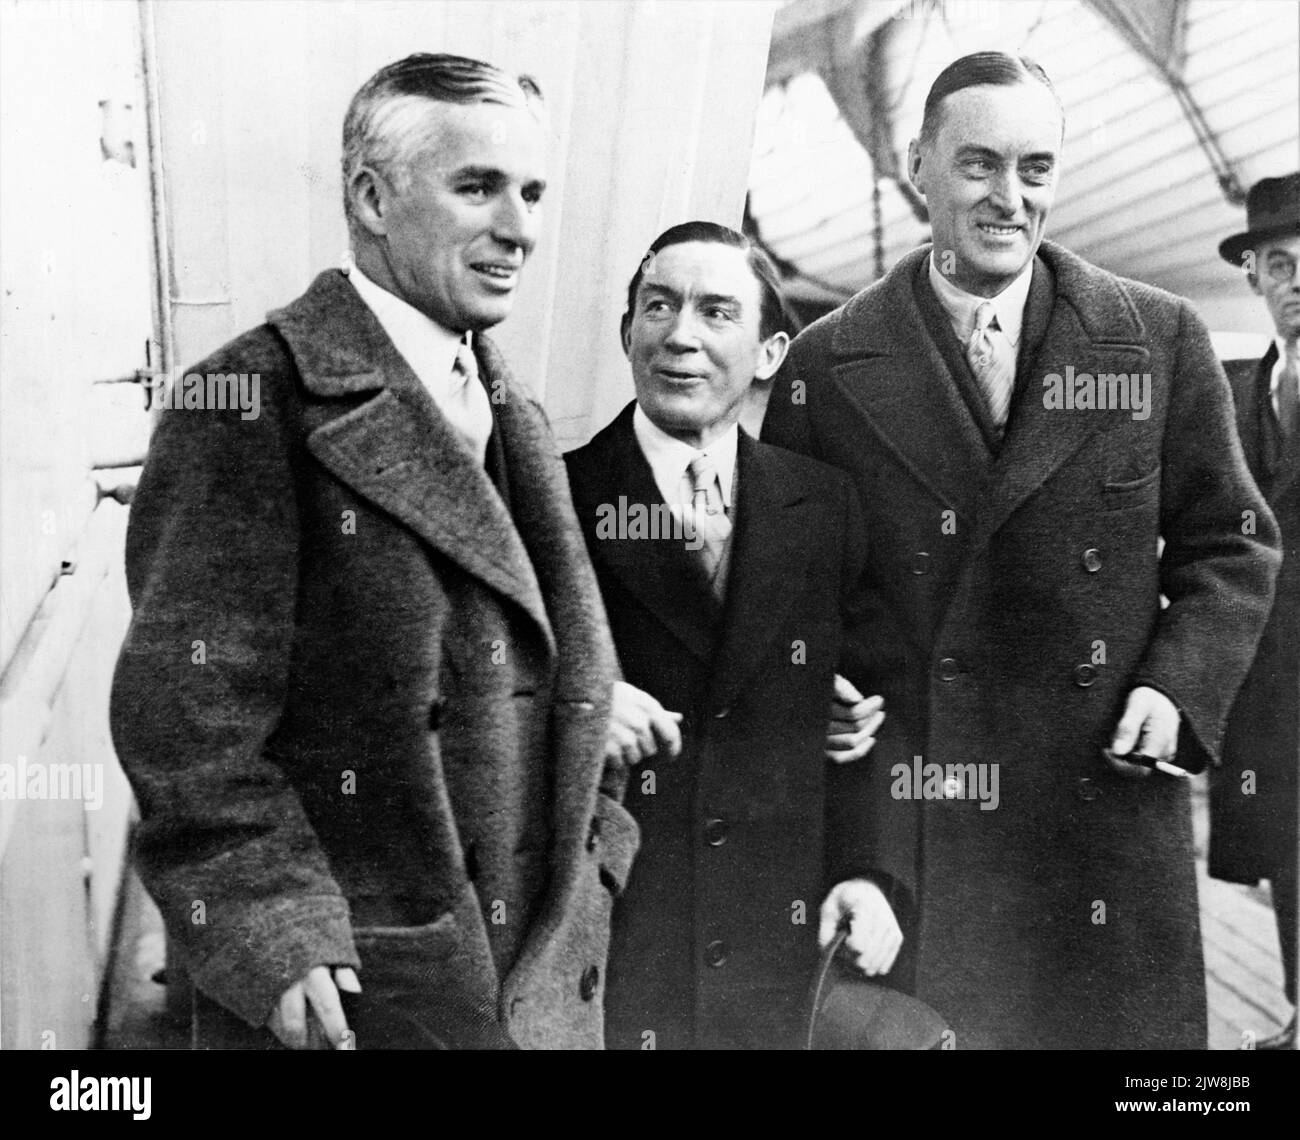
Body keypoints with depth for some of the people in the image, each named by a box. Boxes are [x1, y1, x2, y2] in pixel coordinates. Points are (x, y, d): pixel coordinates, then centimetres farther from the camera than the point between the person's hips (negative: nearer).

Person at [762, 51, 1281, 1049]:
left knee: (1120, 1024, 10)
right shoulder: (829, 363, 1)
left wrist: (1179, 686, -4)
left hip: (1107, 797, 1)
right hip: (900, 813, -1)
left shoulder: (1161, 339, 5)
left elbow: (1231, 545, 10)